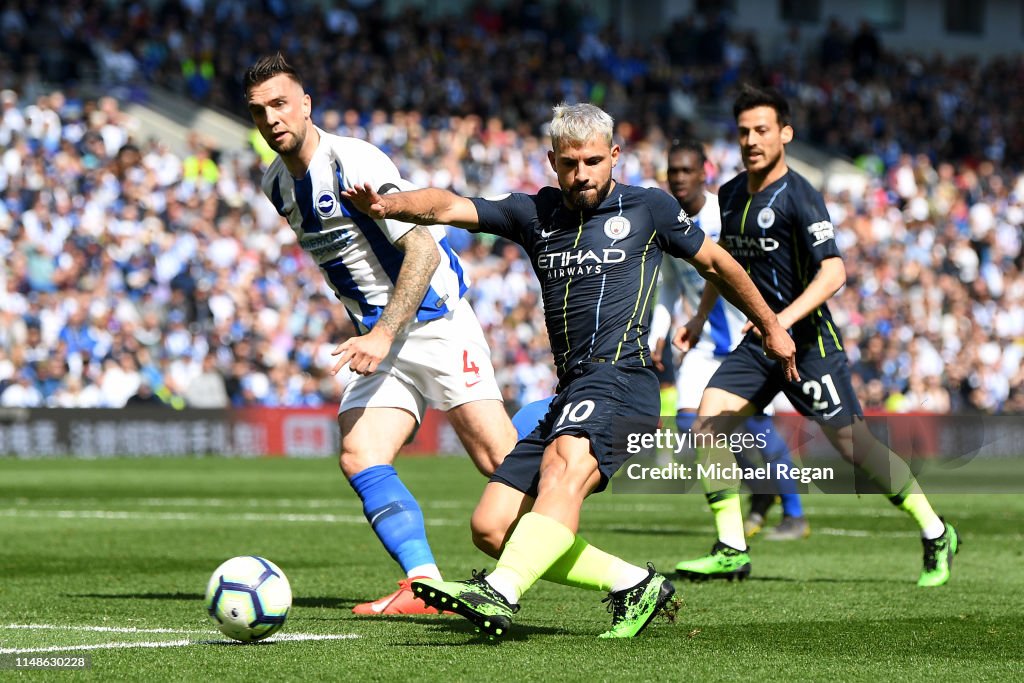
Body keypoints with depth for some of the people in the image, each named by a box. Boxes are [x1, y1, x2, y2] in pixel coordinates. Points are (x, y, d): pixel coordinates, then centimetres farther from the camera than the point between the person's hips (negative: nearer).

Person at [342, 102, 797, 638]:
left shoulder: (648, 208, 10)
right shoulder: (535, 214, 17)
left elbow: (715, 263, 24)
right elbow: (448, 207, 4)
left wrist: (771, 327, 31)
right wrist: (389, 206, -16)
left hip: (621, 378, -6)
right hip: (571, 394, 6)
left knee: (565, 462, -36)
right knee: (491, 528, -3)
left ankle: (501, 594, -55)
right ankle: (634, 584, 7)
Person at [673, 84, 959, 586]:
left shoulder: (798, 197, -14)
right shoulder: (730, 195, 10)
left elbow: (833, 272, -22)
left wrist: (784, 318, -32)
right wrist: (700, 318, 20)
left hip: (809, 341, -7)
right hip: (757, 341, 7)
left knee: (853, 445, -5)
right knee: (708, 424, -8)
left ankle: (936, 534, 11)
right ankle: (730, 551, -3)